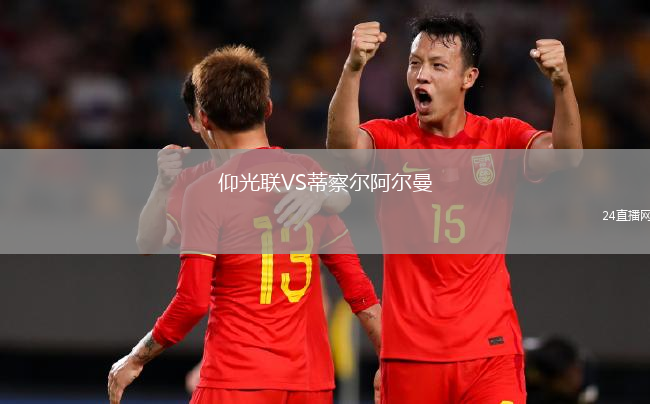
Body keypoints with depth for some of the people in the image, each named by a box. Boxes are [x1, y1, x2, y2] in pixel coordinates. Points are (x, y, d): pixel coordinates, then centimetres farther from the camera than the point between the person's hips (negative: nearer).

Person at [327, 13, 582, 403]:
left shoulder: (503, 138, 3)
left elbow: (566, 155, -15)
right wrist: (353, 69, -37)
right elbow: (344, 144, -20)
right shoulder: (390, 138, 1)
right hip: (409, 353, 1)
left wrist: (563, 84, -34)